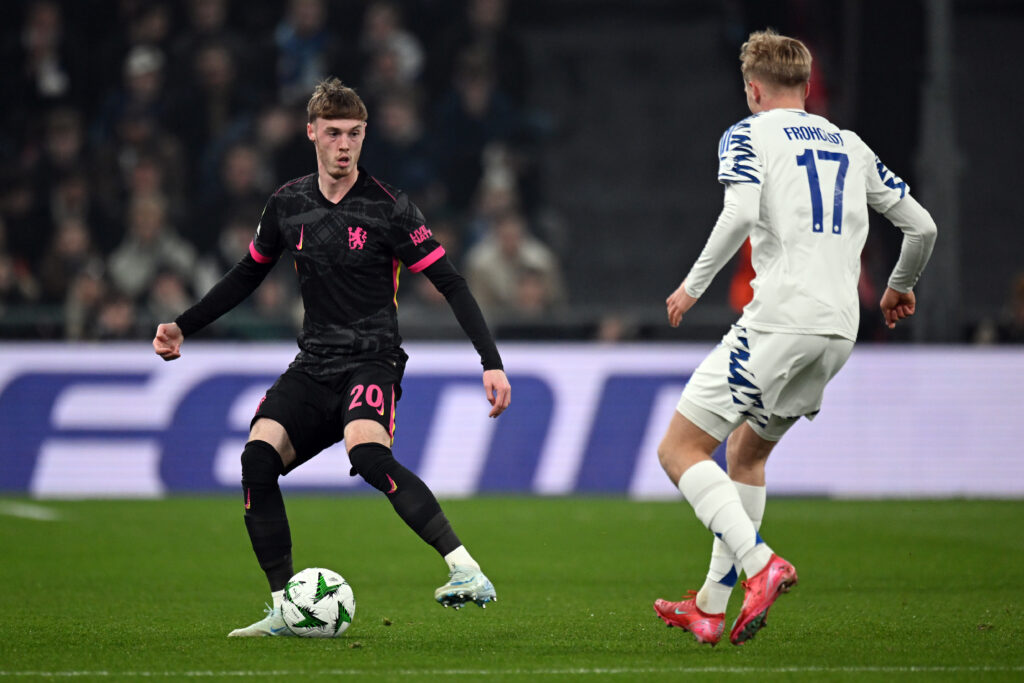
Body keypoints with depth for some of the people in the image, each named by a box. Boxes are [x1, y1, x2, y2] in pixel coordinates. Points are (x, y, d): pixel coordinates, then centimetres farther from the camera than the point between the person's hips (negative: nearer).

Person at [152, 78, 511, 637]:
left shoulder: (387, 208, -7)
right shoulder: (288, 204, 7)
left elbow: (450, 283, -6)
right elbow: (248, 274, 24)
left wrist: (492, 363, -14)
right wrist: (183, 327, 18)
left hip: (371, 361, -5)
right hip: (312, 365, 5)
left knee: (367, 454, -34)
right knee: (257, 458, -19)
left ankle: (466, 572, -36)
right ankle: (284, 610, -12)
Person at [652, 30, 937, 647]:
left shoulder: (750, 135, 2)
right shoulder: (851, 146, 18)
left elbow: (742, 212, -17)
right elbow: (921, 225, 18)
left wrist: (695, 284, -7)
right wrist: (901, 287, 36)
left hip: (780, 320, -7)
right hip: (839, 331, 7)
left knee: (680, 451, -1)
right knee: (746, 448, 23)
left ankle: (759, 564, -21)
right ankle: (712, 607, 21)